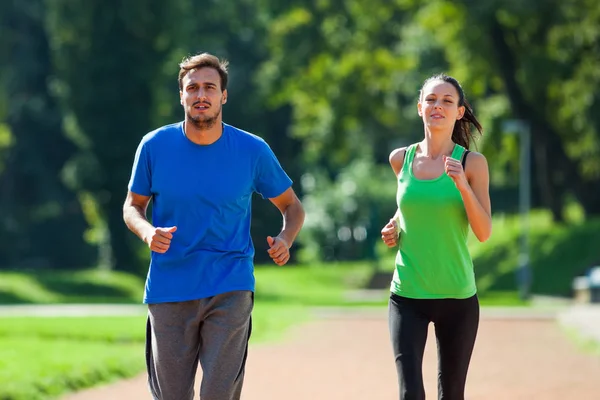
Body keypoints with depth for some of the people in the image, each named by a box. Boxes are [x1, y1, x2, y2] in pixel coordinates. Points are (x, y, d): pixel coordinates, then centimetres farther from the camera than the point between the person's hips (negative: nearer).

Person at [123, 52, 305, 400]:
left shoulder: (252, 150, -2)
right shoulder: (155, 146, -1)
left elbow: (291, 206, 9)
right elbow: (134, 205, 10)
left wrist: (285, 240, -13)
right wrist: (147, 231, -13)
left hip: (230, 290, -1)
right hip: (169, 290, 1)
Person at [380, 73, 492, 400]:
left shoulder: (472, 163, -4)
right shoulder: (400, 159, 4)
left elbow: (484, 233, -9)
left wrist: (463, 185, -21)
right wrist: (397, 225, 6)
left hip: (457, 297, -1)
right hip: (407, 296, 1)